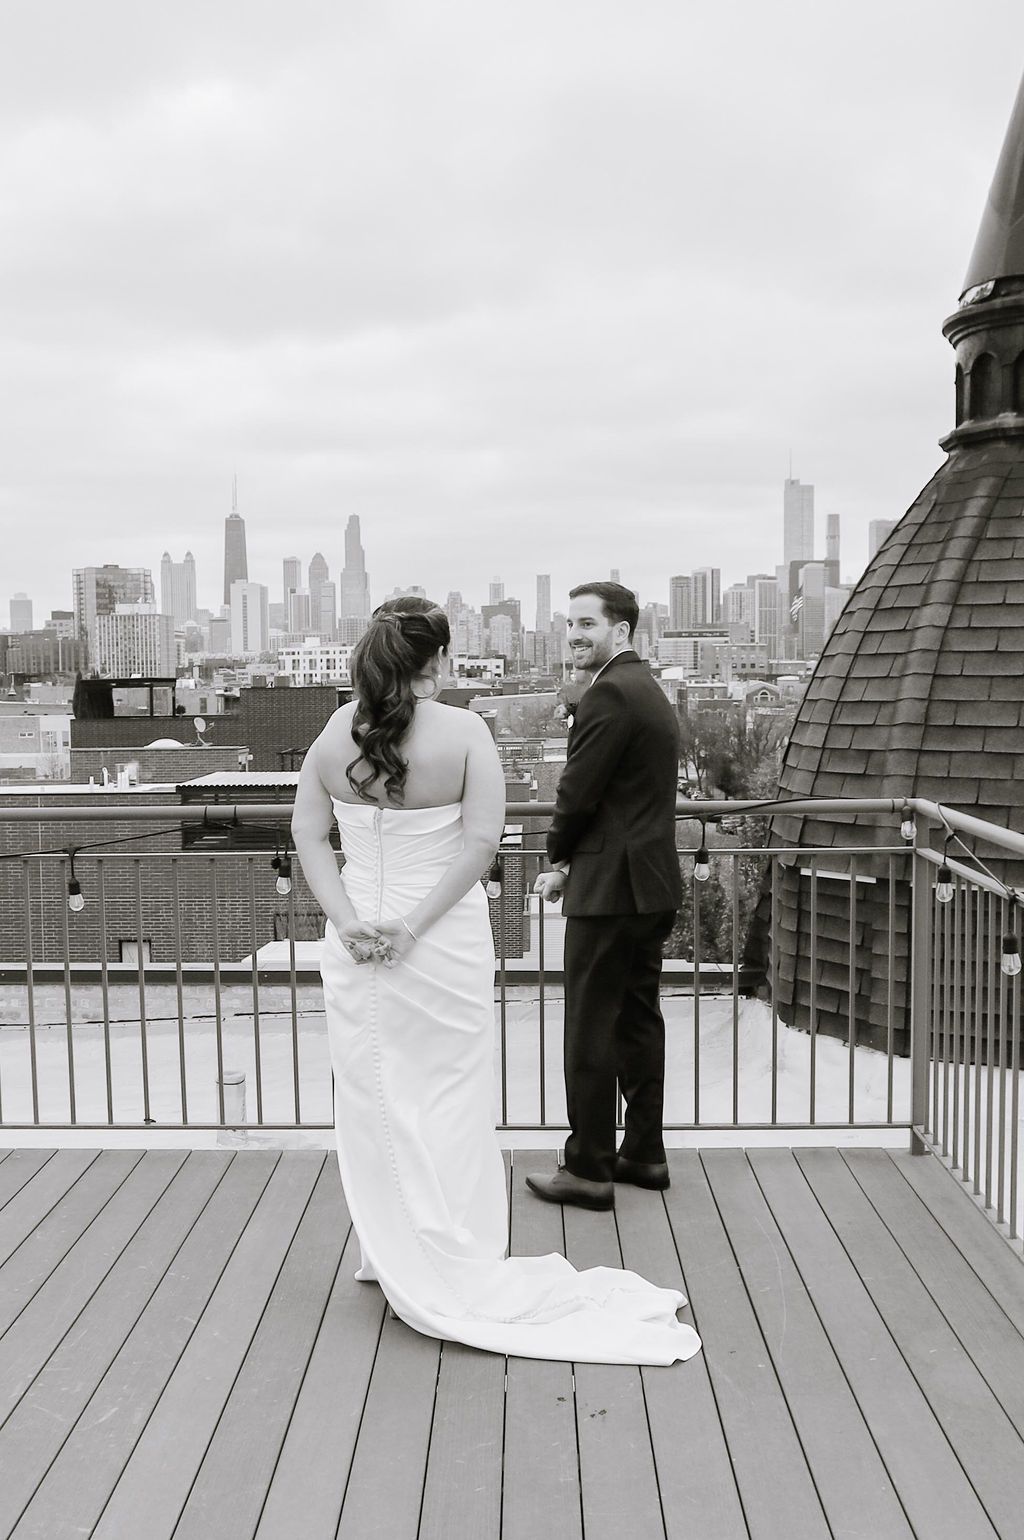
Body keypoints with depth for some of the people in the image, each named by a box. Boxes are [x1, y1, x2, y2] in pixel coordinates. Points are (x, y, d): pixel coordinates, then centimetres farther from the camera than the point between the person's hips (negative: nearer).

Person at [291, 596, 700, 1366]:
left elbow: (309, 833, -3)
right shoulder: (464, 731, -11)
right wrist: (416, 923, -16)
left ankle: (392, 1256, 30)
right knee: (449, 1111, 10)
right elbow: (481, 840, -17)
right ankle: (462, 1276, 19)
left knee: (373, 1105, 16)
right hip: (444, 948, -3)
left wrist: (349, 920, -8)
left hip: (357, 950, 3)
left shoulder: (337, 731, -1)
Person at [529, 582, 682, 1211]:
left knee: (591, 1031, -1)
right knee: (639, 1019, 16)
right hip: (652, 886, 10)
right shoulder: (650, 689, 16)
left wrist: (560, 861, 1)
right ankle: (644, 1154, 26)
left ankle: (589, 1170, 8)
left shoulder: (610, 694, -17)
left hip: (610, 889, -10)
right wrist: (574, 859, 10)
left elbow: (579, 790, -17)